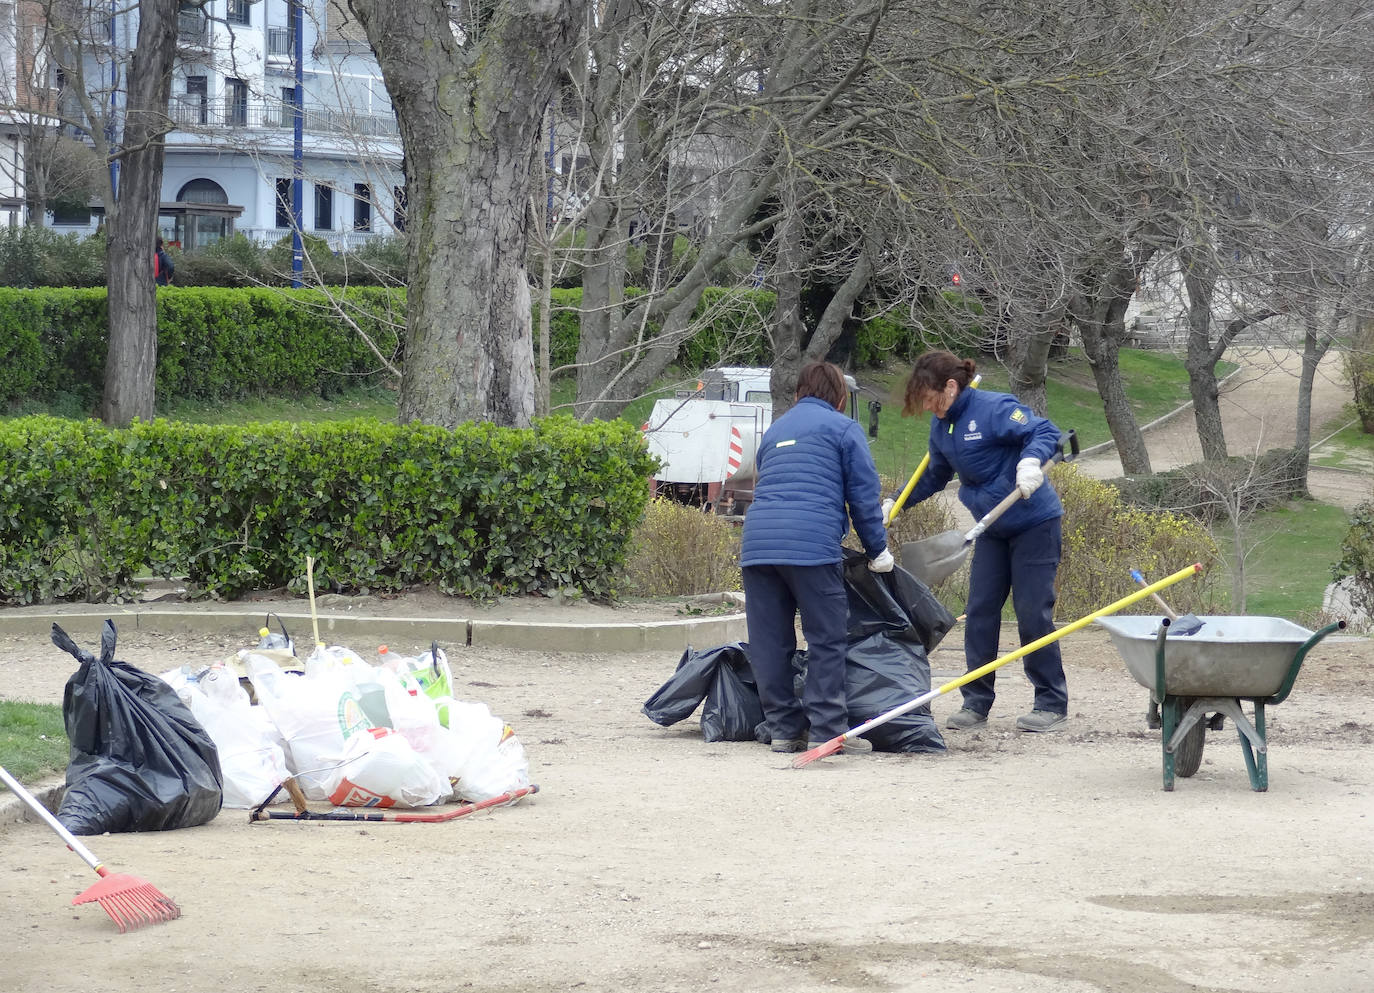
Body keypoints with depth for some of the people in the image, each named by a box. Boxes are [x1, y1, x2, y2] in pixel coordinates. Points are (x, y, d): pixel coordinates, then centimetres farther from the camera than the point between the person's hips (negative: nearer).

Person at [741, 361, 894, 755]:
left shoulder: (774, 431, 29)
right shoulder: (842, 428, 10)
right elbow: (864, 494, 6)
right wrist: (877, 550, 15)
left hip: (757, 543, 6)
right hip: (812, 545, -6)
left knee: (769, 644, 8)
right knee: (827, 640, 0)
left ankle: (784, 729, 9)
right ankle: (826, 729, -4)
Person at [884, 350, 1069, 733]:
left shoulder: (994, 409, -19)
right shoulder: (942, 425, 5)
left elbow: (1046, 432, -25)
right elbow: (935, 477, 20)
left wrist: (1031, 460, -44)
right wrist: (894, 505, 16)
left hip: (1035, 524, -8)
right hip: (992, 529, 8)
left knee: (1033, 613, -6)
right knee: (979, 613, 3)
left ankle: (1052, 705, 3)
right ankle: (976, 703, 9)